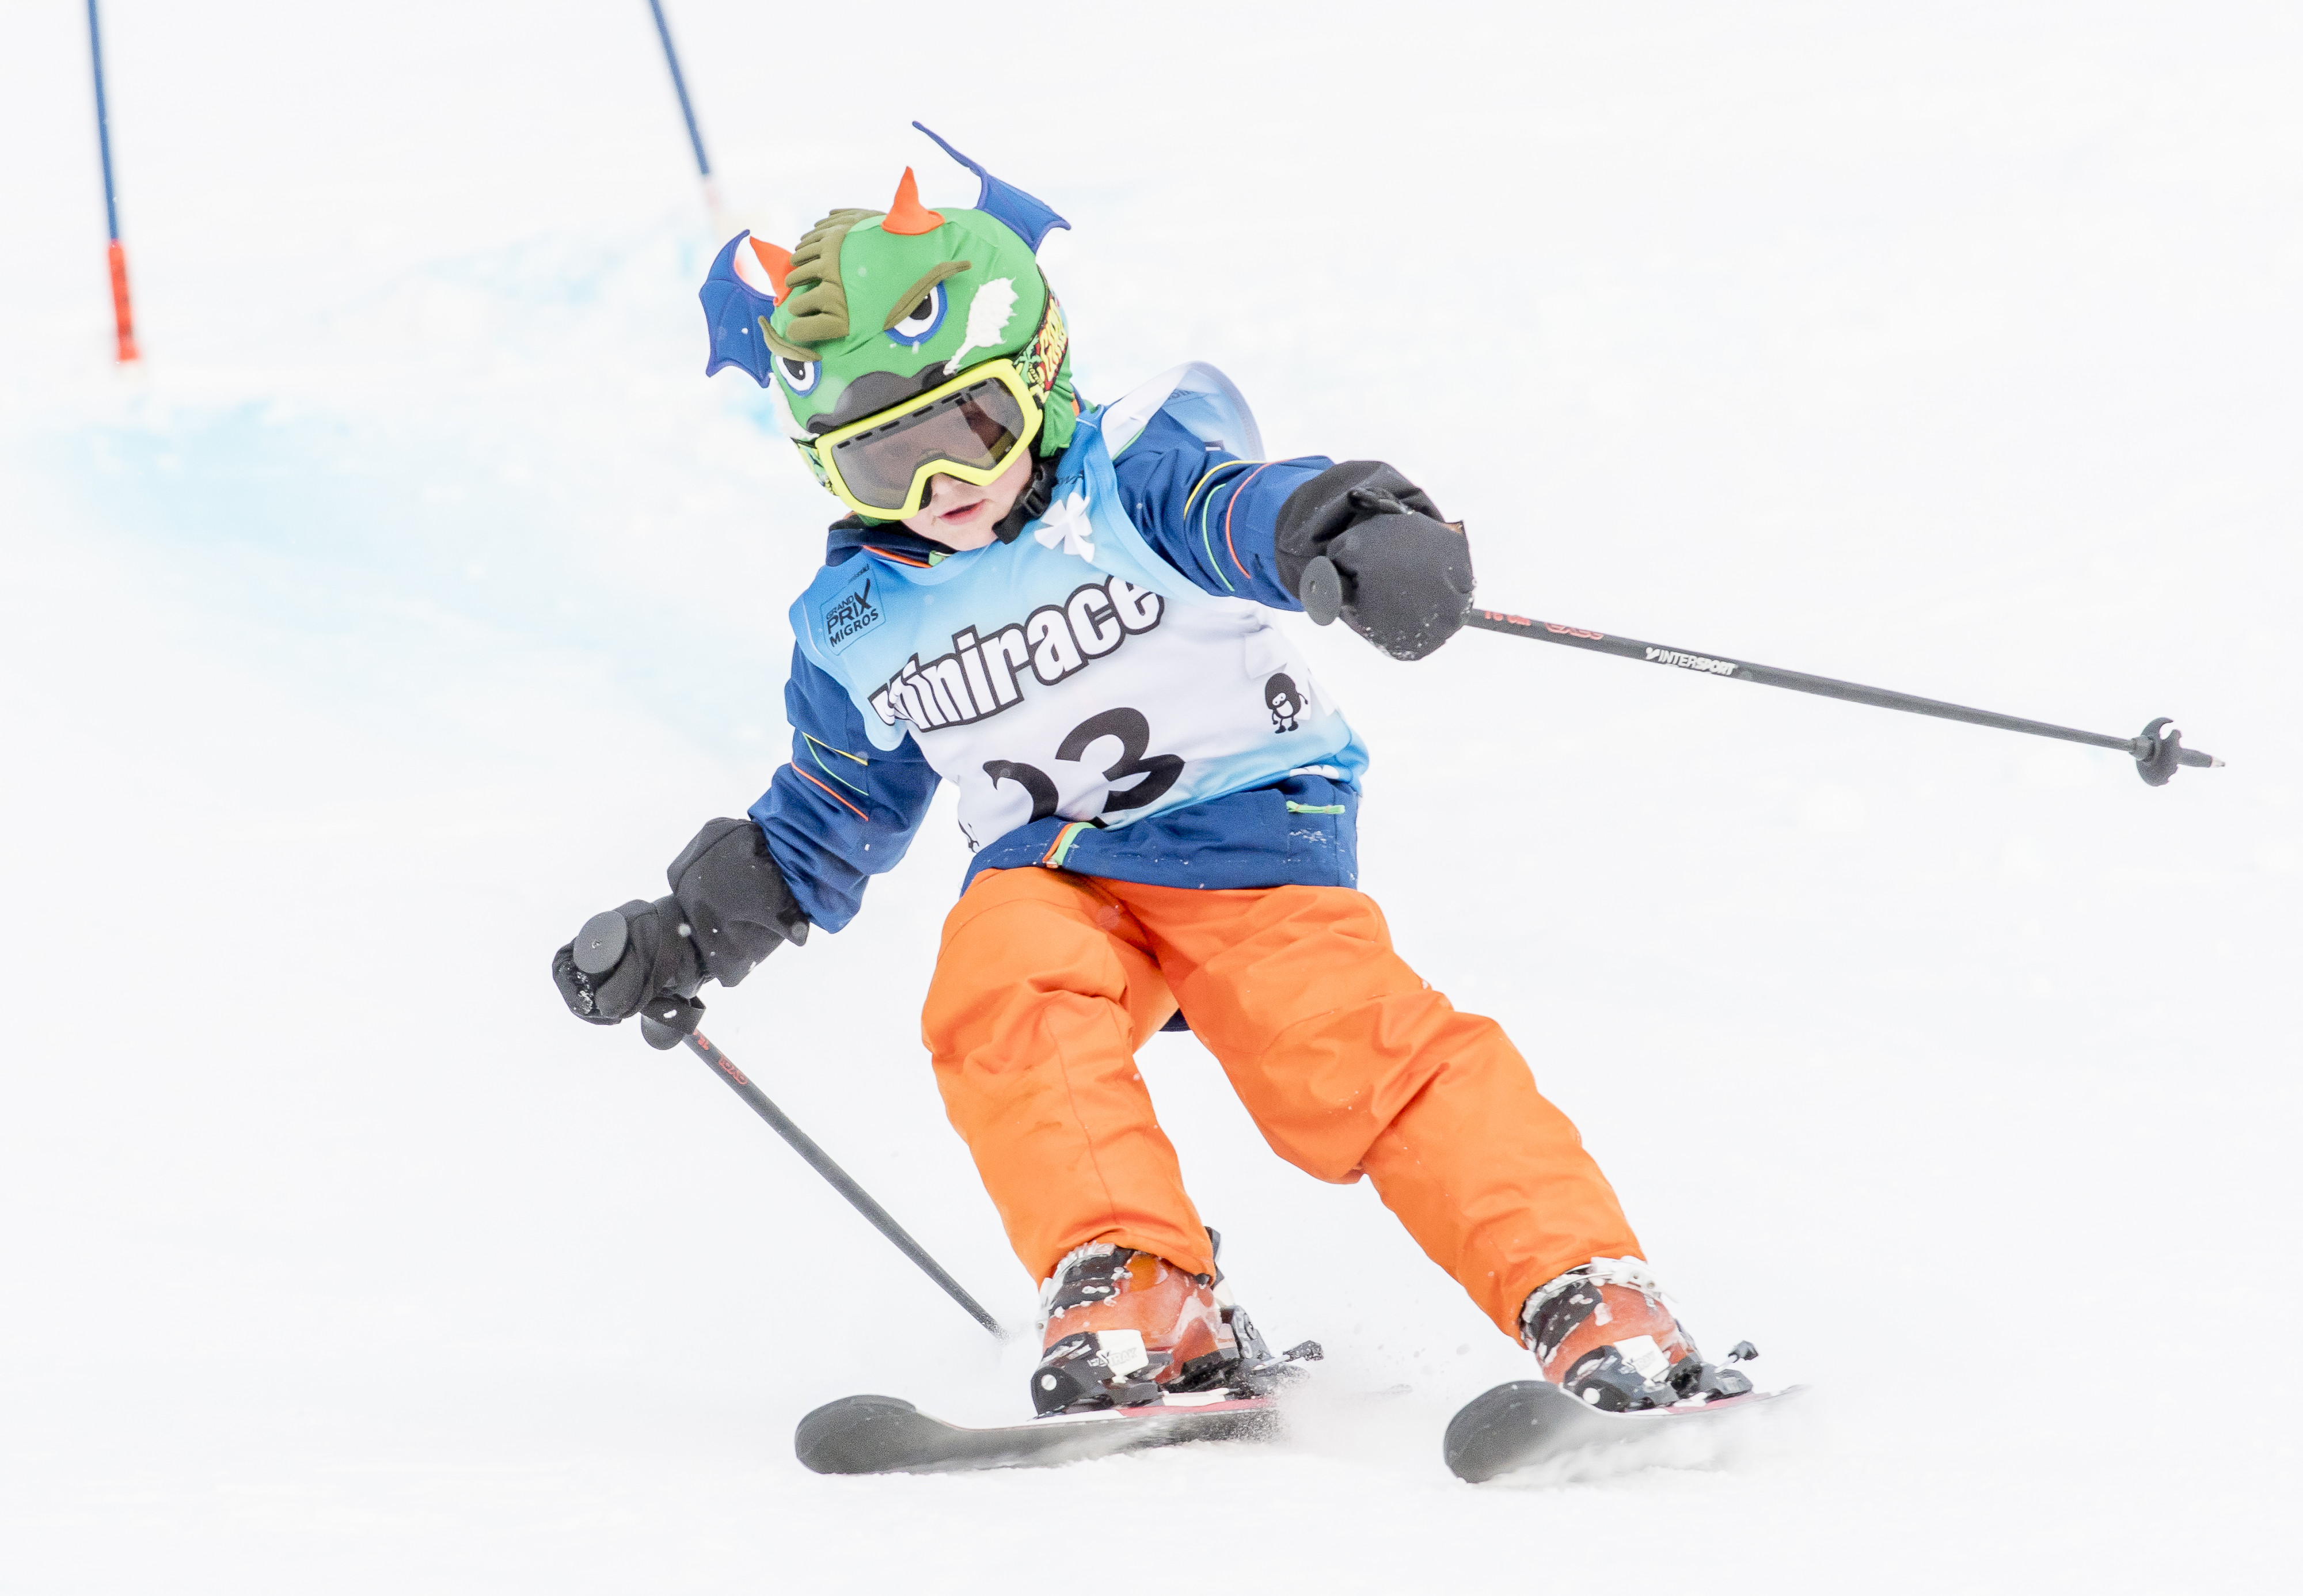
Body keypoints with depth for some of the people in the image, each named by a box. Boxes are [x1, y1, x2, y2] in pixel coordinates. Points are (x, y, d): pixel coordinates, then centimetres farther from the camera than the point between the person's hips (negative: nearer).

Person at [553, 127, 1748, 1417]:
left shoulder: (1124, 483, -7)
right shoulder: (859, 628, 10)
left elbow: (1240, 509, -29)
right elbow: (831, 818, 26)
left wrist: (1348, 536, -53)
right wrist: (692, 935, 22)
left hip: (1246, 826, -4)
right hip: (1050, 871, 4)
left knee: (1359, 1056, -22)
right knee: (999, 989, -29)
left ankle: (1587, 1299, -25)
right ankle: (1136, 1295, -33)